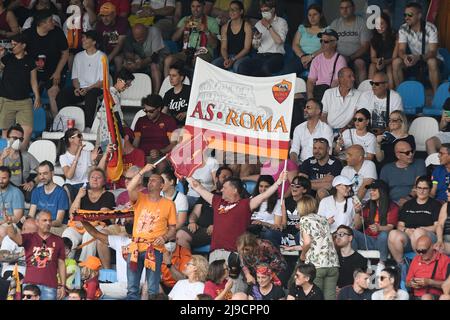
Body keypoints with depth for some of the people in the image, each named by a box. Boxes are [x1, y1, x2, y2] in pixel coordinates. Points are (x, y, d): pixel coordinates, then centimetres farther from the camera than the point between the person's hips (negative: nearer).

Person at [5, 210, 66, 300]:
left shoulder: (58, 241, 10)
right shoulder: (29, 238, 7)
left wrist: (62, 286, 4)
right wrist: (10, 224, -32)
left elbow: (61, 264, 10)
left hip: (50, 286, 0)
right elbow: (13, 235, -11)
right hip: (30, 284, 0)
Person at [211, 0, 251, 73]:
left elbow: (246, 48, -5)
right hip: (228, 56, 4)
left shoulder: (246, 26, 0)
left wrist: (233, 60, -17)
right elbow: (223, 48, 8)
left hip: (242, 57, -4)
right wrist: (226, 59, -14)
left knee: (236, 65, -39)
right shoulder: (225, 27, 14)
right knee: (214, 64, -27)